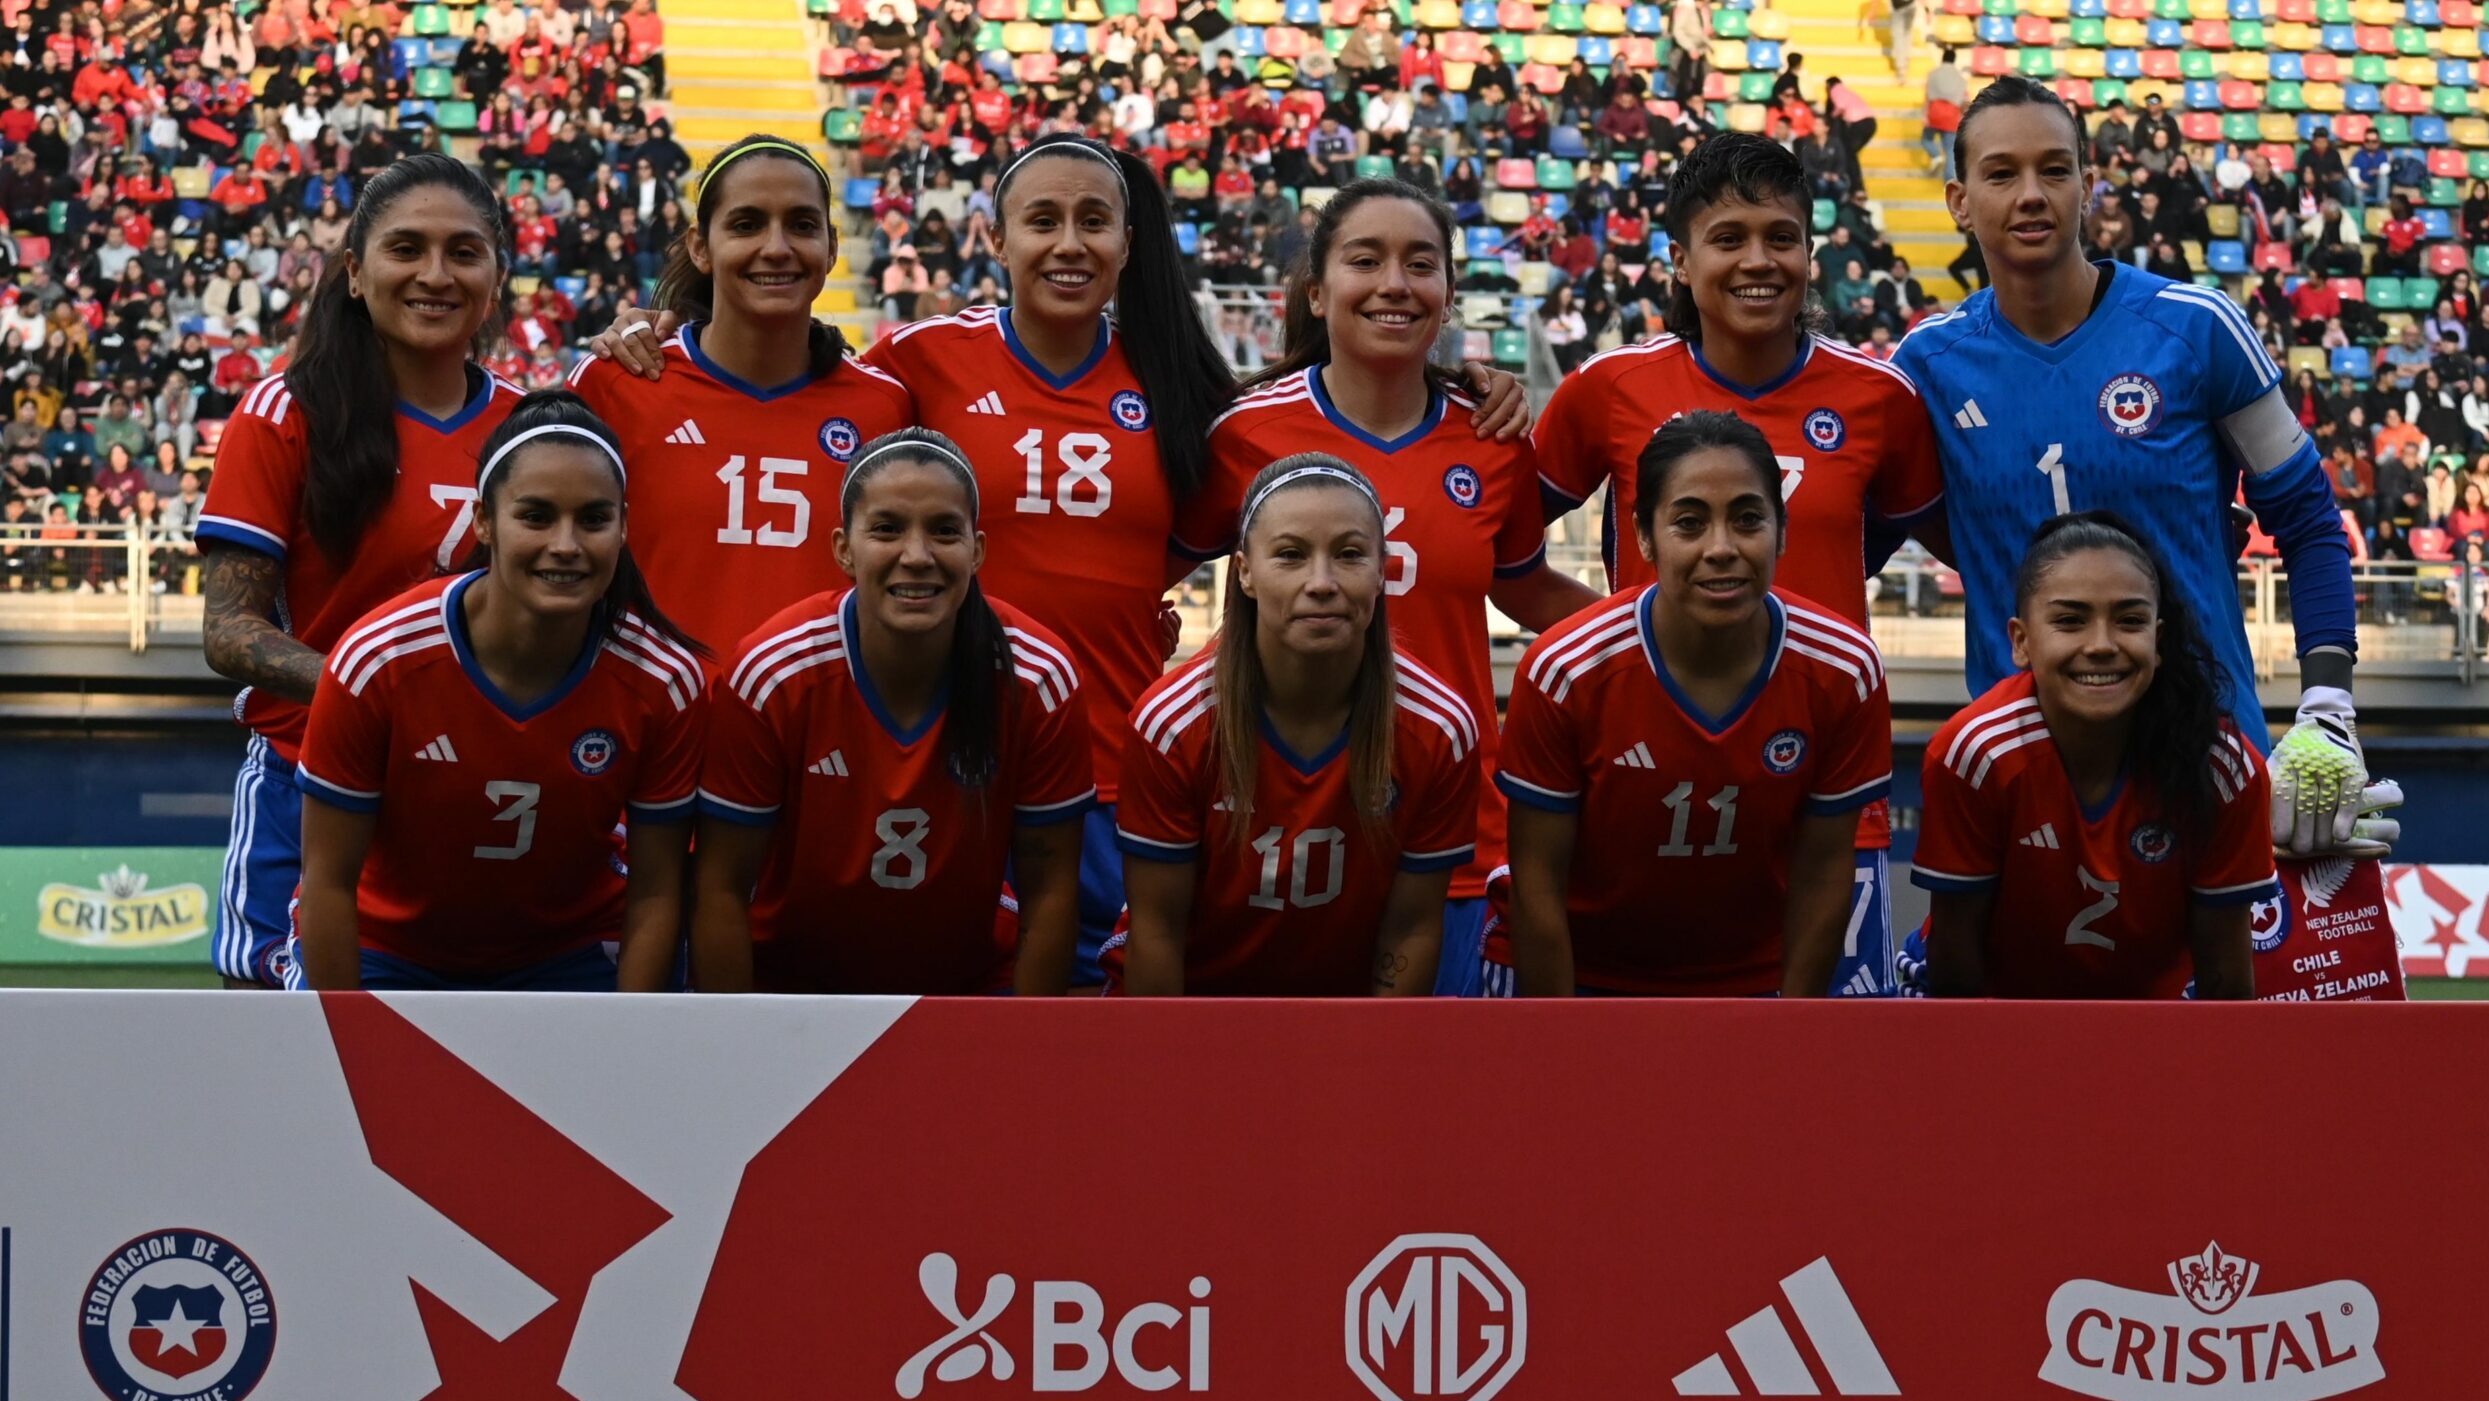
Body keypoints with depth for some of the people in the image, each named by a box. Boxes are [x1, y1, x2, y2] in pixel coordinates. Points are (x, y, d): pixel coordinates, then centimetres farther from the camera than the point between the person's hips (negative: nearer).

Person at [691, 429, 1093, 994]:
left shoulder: (1040, 682, -17)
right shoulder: (769, 677, -20)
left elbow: (1049, 889, -8)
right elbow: (724, 889, -13)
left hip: (969, 984, 1)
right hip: (790, 985, -1)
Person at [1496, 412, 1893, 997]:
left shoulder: (1845, 673, -17)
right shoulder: (1563, 672, -22)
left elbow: (1822, 873, -7)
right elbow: (1538, 883, -15)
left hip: (1753, 983, 2)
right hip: (1586, 979, -1)